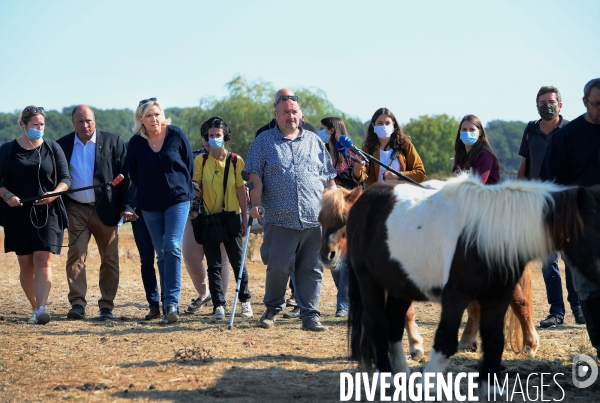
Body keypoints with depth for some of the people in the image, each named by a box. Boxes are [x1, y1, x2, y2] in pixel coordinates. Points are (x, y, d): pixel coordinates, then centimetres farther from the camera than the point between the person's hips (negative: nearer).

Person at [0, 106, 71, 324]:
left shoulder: (52, 148, 6)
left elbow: (65, 178, 5)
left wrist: (54, 193, -14)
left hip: (48, 213, -1)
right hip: (18, 214, 1)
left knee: (43, 260, -14)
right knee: (26, 264, 5)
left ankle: (42, 308, -22)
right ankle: (35, 308, 18)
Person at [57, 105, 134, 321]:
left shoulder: (112, 142, 1)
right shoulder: (63, 145, 6)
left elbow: (125, 176, 0)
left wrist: (127, 206, -8)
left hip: (105, 210, 0)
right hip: (76, 210, 0)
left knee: (109, 259, 3)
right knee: (76, 254, -11)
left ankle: (106, 305, 10)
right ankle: (77, 303, -12)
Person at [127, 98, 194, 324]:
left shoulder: (177, 135, -5)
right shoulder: (135, 144, -2)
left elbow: (189, 166, 4)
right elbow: (134, 176, 11)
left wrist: (182, 190, 6)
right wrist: (147, 194, 12)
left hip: (177, 200, -2)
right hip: (150, 205, 2)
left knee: (172, 247, -17)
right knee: (161, 254, 6)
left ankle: (172, 302, -20)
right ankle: (168, 303, 11)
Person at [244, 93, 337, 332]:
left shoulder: (314, 141, 16)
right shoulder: (264, 142, 9)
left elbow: (329, 178, 16)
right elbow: (255, 176, 2)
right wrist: (256, 204, -9)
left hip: (314, 219, 2)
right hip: (280, 219, -2)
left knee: (311, 269, 2)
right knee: (278, 267, -3)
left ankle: (310, 315, 6)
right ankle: (273, 309, 17)